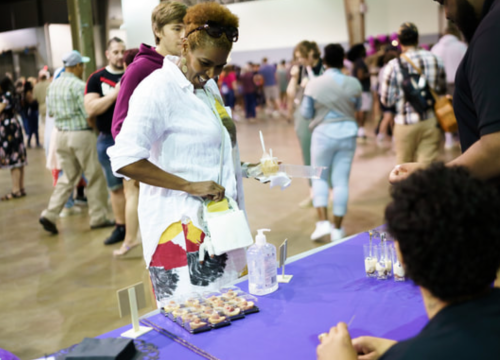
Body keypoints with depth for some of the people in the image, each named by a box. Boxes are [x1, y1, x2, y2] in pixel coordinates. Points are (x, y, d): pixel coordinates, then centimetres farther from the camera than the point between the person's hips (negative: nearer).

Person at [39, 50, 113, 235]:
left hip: (61, 135, 7)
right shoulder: (79, 86, -14)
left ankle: (50, 214, 6)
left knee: (68, 177, 16)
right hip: (81, 134, -7)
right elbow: (89, 113, -18)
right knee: (95, 177, 6)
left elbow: (51, 111, 15)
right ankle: (98, 218, 13)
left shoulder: (53, 85, 9)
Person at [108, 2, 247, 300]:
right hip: (181, 227, -8)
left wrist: (245, 169, 12)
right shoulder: (159, 88, -15)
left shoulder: (209, 86, 12)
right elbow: (125, 160, -23)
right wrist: (190, 186, -22)